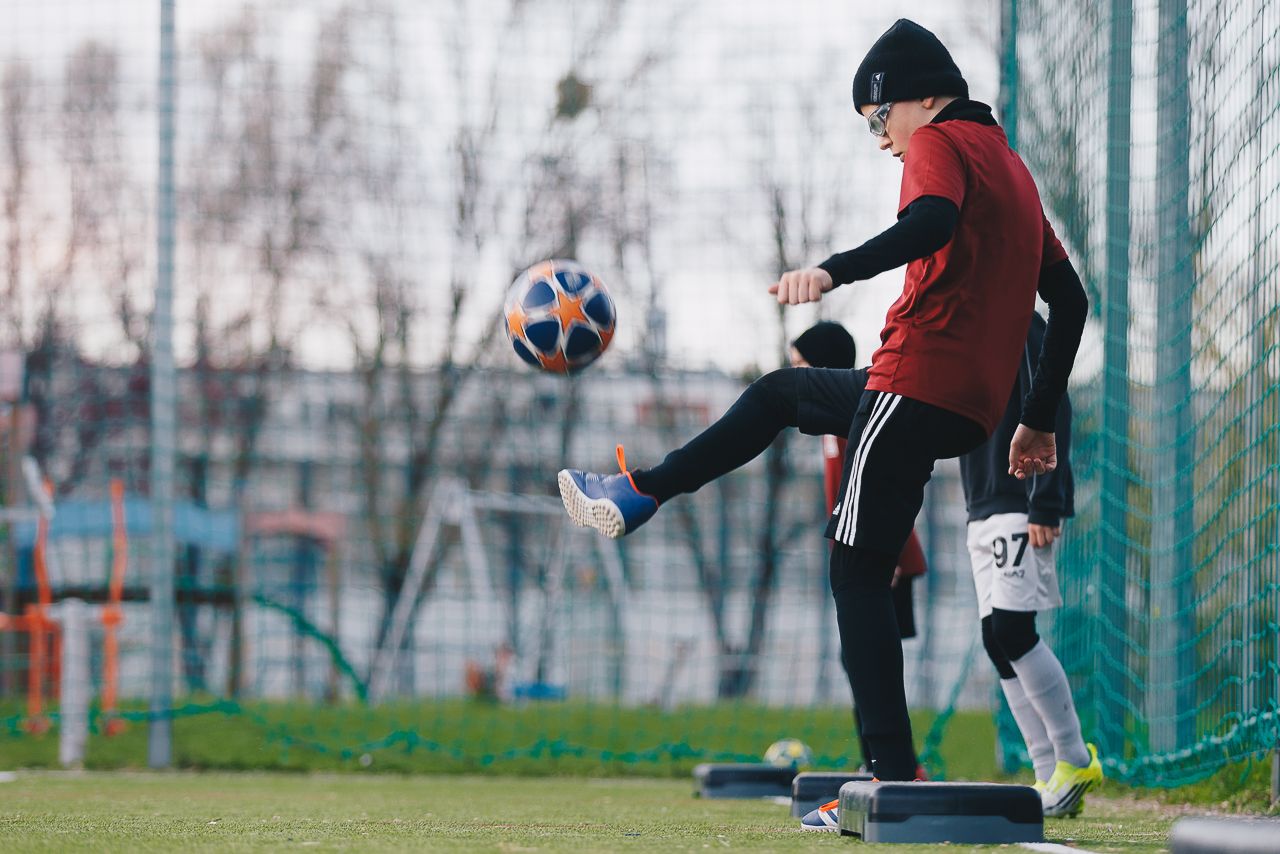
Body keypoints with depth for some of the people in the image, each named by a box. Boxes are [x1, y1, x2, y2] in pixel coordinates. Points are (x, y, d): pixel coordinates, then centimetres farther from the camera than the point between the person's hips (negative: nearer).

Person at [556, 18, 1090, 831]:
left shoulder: (940, 144, -5)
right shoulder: (1011, 164, 22)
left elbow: (932, 222, -29)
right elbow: (1070, 299, 22)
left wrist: (833, 271, -41)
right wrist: (1039, 422, 25)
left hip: (918, 383, -9)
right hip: (976, 403, 9)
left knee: (860, 573, -9)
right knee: (782, 391, 28)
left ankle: (895, 779, -15)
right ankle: (640, 493, 35)